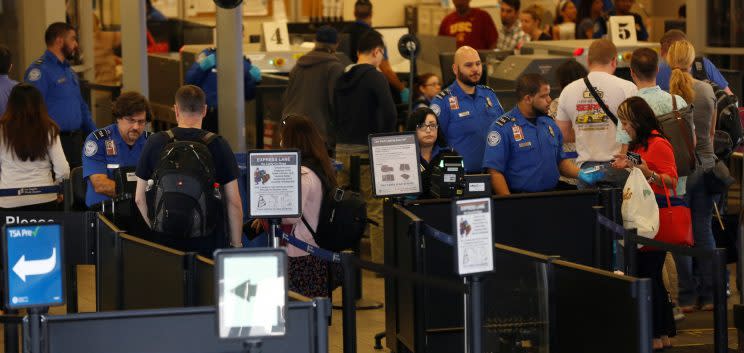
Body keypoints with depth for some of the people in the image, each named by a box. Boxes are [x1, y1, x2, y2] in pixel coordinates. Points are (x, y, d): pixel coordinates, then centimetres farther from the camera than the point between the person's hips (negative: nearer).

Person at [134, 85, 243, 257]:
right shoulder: (219, 145, -2)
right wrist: (236, 245, 8)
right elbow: (234, 202, -1)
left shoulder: (155, 143, 2)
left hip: (167, 242, 1)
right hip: (209, 242, -1)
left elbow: (140, 199, 8)